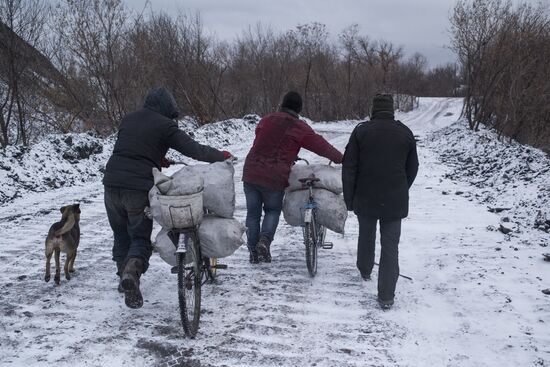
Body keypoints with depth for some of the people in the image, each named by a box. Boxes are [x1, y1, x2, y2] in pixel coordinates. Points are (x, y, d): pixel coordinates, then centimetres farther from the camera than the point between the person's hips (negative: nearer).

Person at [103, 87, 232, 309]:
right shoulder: (165, 125, -2)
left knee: (121, 235, 21)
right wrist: (222, 156, 12)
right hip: (139, 189, -5)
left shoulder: (127, 120, 16)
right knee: (140, 238, 4)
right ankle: (131, 272, -22)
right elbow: (194, 150, -2)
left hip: (112, 184, 5)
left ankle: (124, 277, 28)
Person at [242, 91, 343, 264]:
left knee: (253, 212, 13)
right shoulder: (300, 128, -3)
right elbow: (321, 146, 2)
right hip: (275, 178, -3)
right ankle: (265, 241, -4)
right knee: (273, 210, 18)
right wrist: (340, 158, 18)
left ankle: (253, 252, 16)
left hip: (251, 174, 3)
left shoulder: (266, 120, 9)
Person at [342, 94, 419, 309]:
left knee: (366, 236, 23)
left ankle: (365, 271, 44)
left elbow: (349, 167, -5)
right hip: (395, 202, 0)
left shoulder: (361, 131, -5)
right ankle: (386, 296, 0)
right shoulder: (405, 133, 2)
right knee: (390, 247, 2)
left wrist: (349, 198, 3)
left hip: (366, 199, 0)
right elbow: (412, 168, 11)